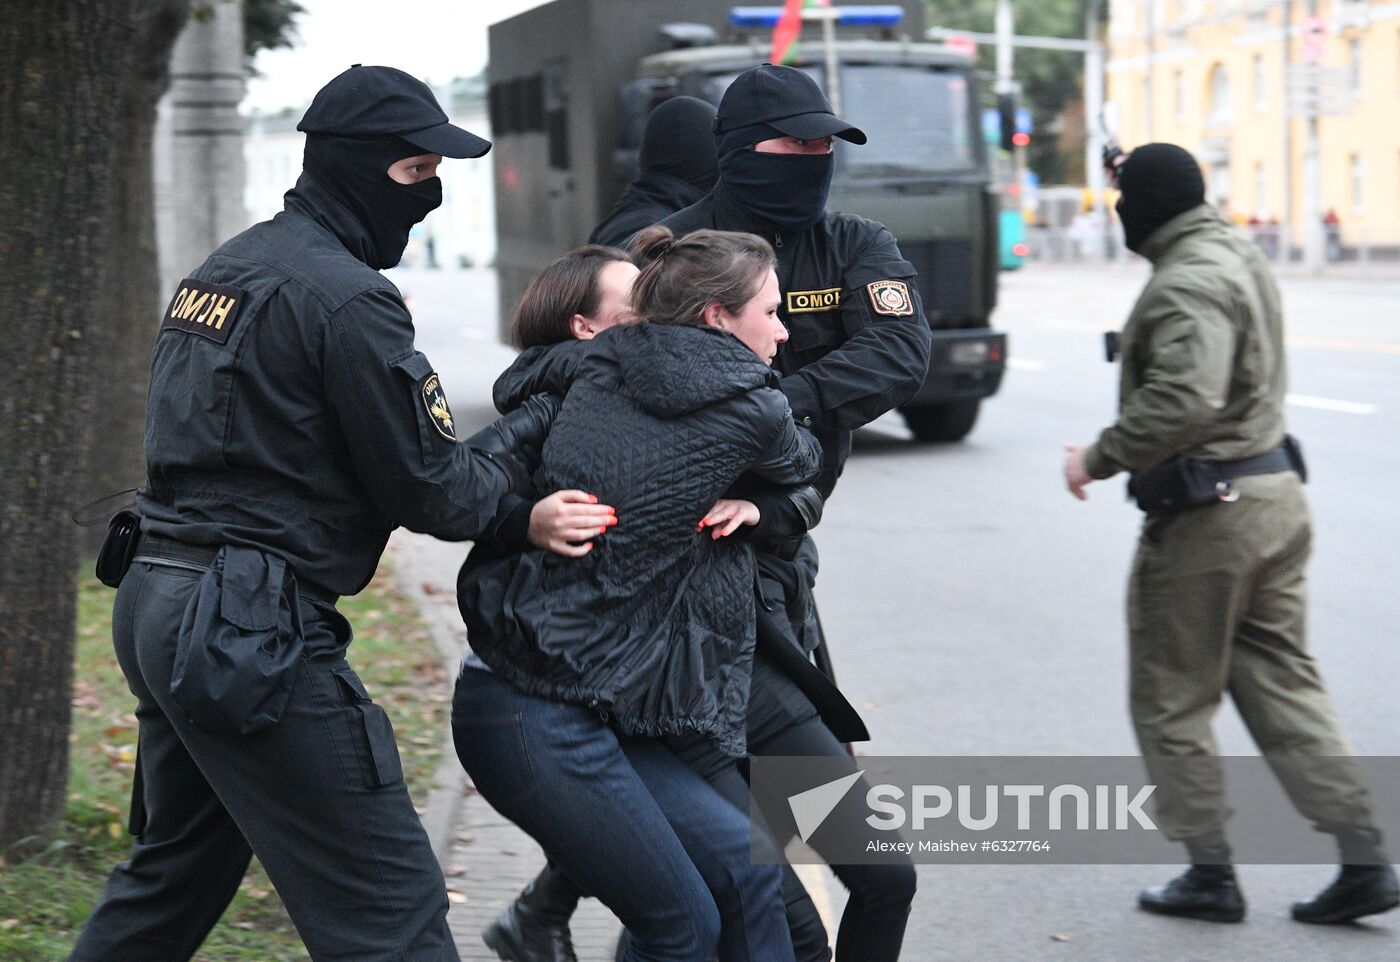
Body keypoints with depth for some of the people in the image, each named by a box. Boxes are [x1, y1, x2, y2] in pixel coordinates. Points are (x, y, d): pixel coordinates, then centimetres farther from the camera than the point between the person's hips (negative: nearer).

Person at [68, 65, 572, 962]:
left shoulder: (222, 268, 15)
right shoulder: (348, 298, -14)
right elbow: (431, 490, -13)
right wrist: (526, 432, 6)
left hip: (157, 597, 10)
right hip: (252, 630, -10)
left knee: (173, 874, 25)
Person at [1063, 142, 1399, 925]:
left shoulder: (1188, 283, -19)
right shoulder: (1243, 257, 13)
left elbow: (1183, 401, -30)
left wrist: (1101, 459, -21)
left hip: (1205, 513, -9)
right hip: (1276, 489, 9)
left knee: (1172, 701, 5)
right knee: (1283, 684, 13)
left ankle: (1211, 873, 12)